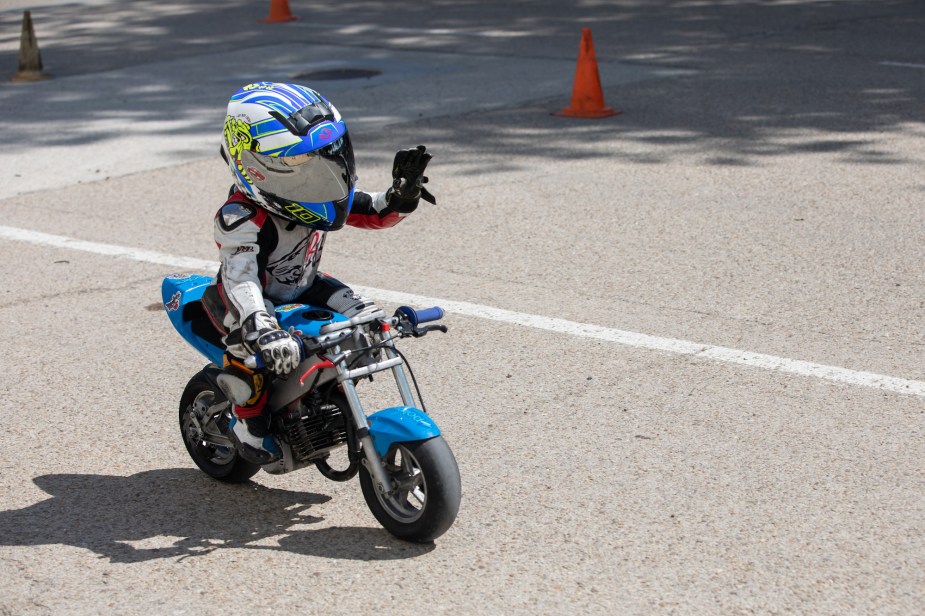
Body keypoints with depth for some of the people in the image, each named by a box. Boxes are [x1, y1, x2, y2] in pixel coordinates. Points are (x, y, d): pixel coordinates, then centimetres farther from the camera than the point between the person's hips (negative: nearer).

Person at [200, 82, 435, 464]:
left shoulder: (312, 194, -9)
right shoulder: (241, 219, -32)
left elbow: (372, 213, 1)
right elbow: (240, 278, -46)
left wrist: (401, 197, -22)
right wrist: (264, 332, -62)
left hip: (304, 290, 7)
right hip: (260, 300, -7)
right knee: (249, 339, -37)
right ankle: (248, 419, -13)